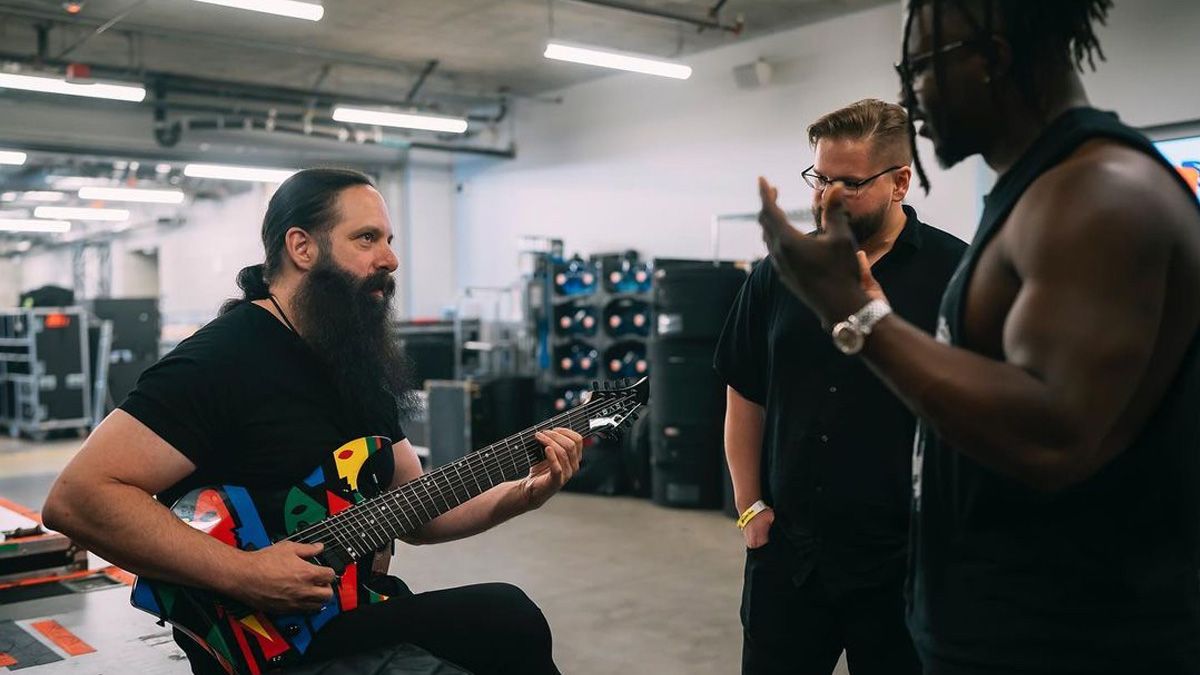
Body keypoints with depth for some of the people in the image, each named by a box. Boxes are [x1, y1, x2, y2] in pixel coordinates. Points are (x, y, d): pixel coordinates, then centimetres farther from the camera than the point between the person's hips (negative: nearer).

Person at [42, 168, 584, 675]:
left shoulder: (357, 365, 10)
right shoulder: (221, 360, -15)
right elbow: (77, 497, -21)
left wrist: (523, 494, -3)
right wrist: (245, 574, -26)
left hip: (359, 614, 8)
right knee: (506, 618, -22)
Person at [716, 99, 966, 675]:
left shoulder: (956, 275, -8)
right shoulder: (776, 275, 4)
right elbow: (745, 399, 10)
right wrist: (750, 507, 6)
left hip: (907, 558, -3)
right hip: (786, 549, 4)